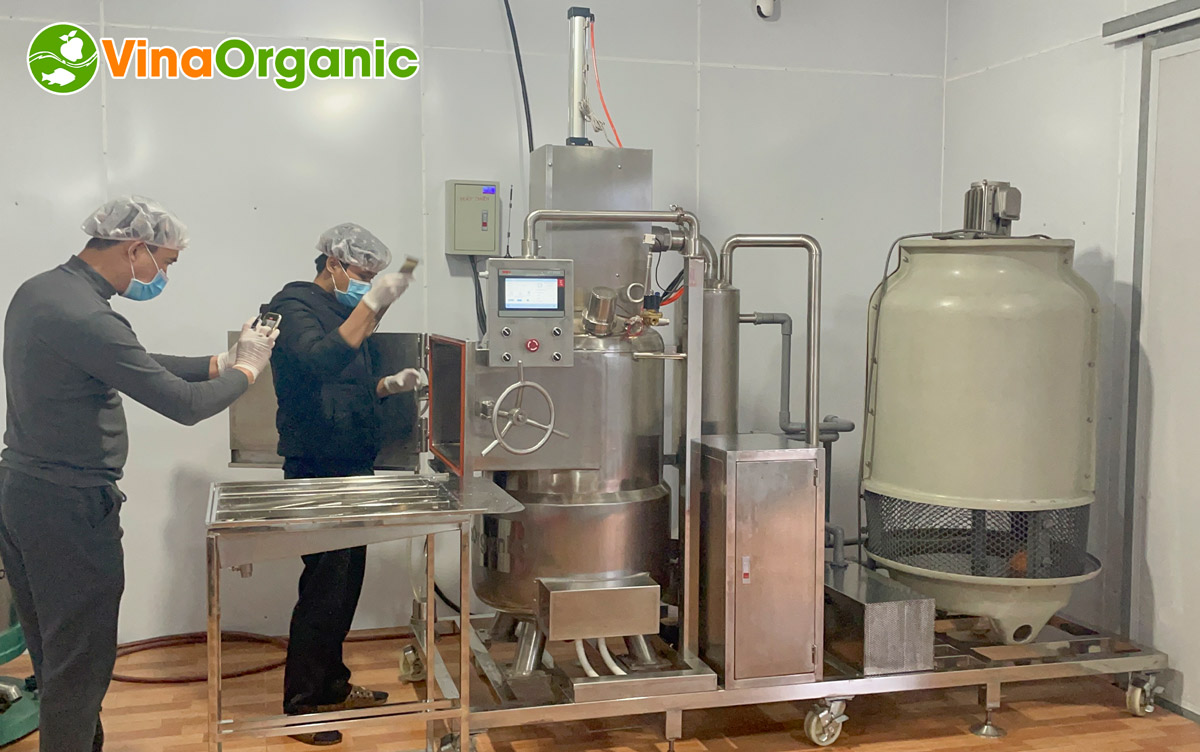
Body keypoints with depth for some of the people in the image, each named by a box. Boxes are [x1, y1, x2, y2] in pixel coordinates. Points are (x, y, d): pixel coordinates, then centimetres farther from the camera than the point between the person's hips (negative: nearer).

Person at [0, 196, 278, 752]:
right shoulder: (85, 318, -24)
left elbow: (137, 367, 15)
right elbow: (184, 405, -22)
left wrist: (218, 363, 11)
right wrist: (246, 370, -5)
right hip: (70, 508, -10)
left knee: (54, 655, 20)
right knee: (81, 662, 4)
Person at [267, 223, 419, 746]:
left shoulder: (346, 311, 17)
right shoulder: (295, 307, -9)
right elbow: (319, 360, -30)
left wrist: (389, 384, 6)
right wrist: (371, 304, -33)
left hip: (352, 467, 9)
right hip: (318, 470, -9)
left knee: (345, 580, 14)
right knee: (325, 585, -6)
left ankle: (331, 685, 28)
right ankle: (301, 706, 6)